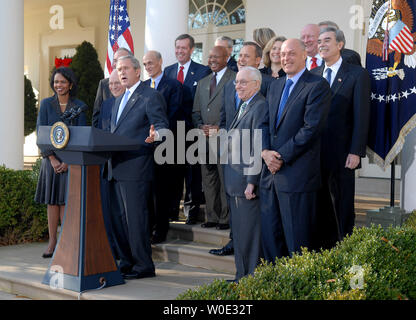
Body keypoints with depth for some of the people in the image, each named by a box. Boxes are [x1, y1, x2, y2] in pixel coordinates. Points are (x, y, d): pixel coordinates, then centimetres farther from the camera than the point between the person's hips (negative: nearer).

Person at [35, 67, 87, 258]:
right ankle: (52, 242, 6)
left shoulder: (79, 106, 3)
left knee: (66, 201, -1)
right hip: (51, 158, 1)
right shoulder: (46, 104, 5)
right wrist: (52, 158, -10)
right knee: (52, 201, 2)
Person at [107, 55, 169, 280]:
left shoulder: (151, 97, -4)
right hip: (116, 168, 9)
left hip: (135, 168, -9)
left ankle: (144, 265, 3)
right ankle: (126, 261, 21)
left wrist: (155, 135, -32)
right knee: (117, 217, 11)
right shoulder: (118, 100, 23)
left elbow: (162, 126, -12)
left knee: (135, 216, -6)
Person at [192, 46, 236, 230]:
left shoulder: (235, 80, -2)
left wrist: (221, 128, -14)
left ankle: (226, 218, 3)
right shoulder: (202, 83, 20)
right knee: (208, 180, 10)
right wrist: (201, 126, 1)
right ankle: (212, 217, 17)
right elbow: (196, 111, 20)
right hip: (206, 139, 7)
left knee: (226, 180, -4)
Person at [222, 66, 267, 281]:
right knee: (239, 233, 16)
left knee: (250, 234, -3)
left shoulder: (260, 107, -14)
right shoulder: (244, 107, 17)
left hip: (248, 183, -10)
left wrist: (252, 182, -21)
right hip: (235, 183, 10)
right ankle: (242, 277, 25)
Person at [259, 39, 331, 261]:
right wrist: (265, 151, -5)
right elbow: (265, 122, 14)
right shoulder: (275, 86, 17)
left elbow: (311, 128, -15)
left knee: (297, 239, 0)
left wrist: (282, 156, -15)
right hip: (270, 172, 7)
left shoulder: (318, 86, -7)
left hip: (297, 174, -7)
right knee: (269, 233, 11)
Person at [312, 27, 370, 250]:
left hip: (342, 154, -4)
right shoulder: (313, 75, 12)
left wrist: (355, 152, -13)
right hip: (315, 152, 4)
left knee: (342, 207, 3)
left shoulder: (357, 74, -2)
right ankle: (322, 248, 19)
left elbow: (361, 116, -7)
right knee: (320, 205, 9)